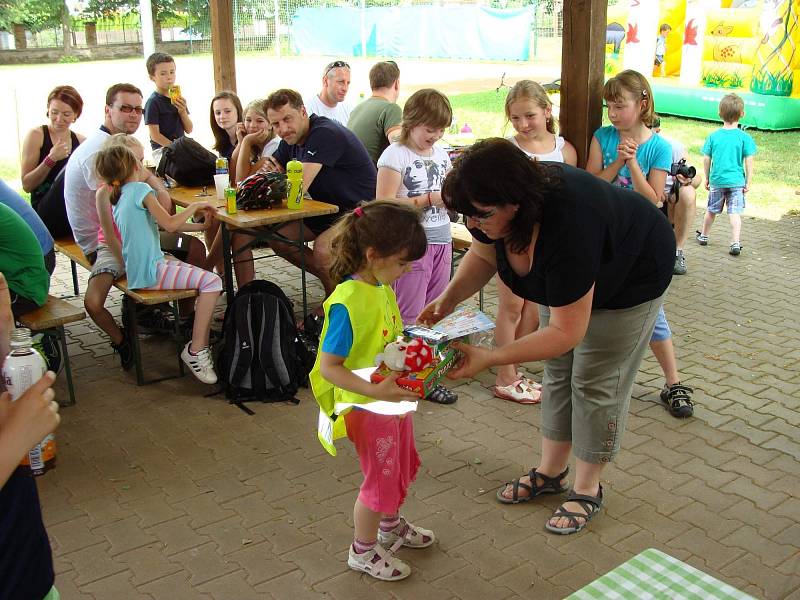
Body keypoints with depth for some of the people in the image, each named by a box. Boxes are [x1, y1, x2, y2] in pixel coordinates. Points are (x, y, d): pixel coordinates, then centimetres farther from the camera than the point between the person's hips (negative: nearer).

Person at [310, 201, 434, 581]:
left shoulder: (383, 287, -3)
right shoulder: (347, 303, -30)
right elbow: (329, 367, -28)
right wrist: (376, 391, -36)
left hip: (395, 400, 9)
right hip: (368, 408, -8)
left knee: (402, 468, 26)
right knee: (380, 479, 10)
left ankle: (390, 527, 53)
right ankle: (362, 551, 34)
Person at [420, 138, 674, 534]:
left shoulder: (566, 226, -44)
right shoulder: (498, 208, -25)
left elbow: (567, 332, -38)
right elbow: (482, 256, -3)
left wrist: (489, 359, -41)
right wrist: (450, 297, -21)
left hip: (629, 280, -7)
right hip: (562, 278, 7)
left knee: (595, 383, -1)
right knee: (557, 372, 11)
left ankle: (587, 490, 16)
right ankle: (551, 472, 26)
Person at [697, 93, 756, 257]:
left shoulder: (713, 136, -2)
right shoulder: (744, 138, -8)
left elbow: (706, 159, 2)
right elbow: (749, 161, -9)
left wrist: (707, 178, 15)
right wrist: (748, 182, 0)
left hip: (716, 180, 2)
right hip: (736, 181, -2)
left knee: (711, 210, 18)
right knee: (735, 213, -1)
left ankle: (703, 236, 35)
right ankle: (736, 243, -8)